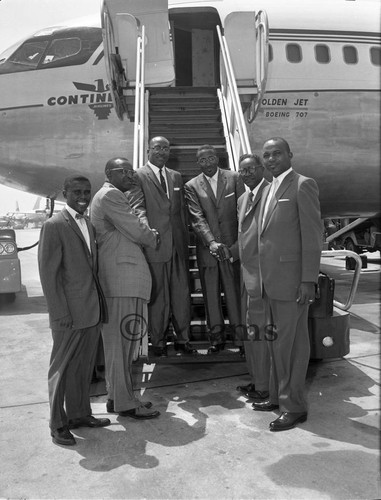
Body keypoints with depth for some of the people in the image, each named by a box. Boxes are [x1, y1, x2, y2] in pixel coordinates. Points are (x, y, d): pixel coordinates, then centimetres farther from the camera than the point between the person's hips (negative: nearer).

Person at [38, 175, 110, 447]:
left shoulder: (89, 225, 14)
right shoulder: (54, 226, -9)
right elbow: (48, 273, -13)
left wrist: (99, 305, 10)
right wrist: (61, 313, -15)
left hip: (93, 311, 7)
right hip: (70, 313, -7)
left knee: (84, 367, 17)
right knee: (62, 368, 6)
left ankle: (80, 414, 32)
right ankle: (58, 425, 20)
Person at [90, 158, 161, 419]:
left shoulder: (114, 196, 24)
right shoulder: (110, 195, -9)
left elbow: (131, 230, 22)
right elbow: (136, 231, -12)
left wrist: (148, 234, 5)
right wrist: (154, 238, 6)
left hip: (123, 277, 11)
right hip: (121, 278, -11)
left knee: (121, 340, 15)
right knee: (122, 340, -4)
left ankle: (118, 396, 25)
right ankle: (124, 402, 6)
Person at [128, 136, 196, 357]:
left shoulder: (176, 177, 17)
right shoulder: (138, 176, -1)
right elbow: (138, 208, -10)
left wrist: (186, 238, 13)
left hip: (179, 245, 5)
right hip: (155, 245, -5)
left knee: (182, 294, 8)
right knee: (158, 297, 3)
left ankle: (183, 339, 21)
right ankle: (159, 342, 17)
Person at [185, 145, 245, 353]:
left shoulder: (234, 178, 6)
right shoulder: (192, 186, 5)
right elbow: (197, 218, -5)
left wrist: (239, 244, -6)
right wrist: (211, 242, -19)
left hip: (232, 246, -1)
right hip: (206, 247, 1)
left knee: (234, 292, -1)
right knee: (211, 294, 6)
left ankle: (242, 335, 11)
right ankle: (217, 337, 18)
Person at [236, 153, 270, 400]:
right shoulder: (243, 199, 16)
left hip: (261, 270, -9)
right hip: (245, 268, 9)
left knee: (257, 328, -2)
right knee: (247, 327, 16)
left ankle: (264, 386, 13)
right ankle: (256, 379, 31)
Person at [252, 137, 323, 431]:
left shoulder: (303, 185, -7)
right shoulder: (269, 189, 17)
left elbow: (313, 235, -13)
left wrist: (309, 281, -17)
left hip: (291, 279, -8)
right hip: (272, 279, 8)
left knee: (293, 343, 1)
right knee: (276, 340, 17)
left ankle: (294, 407, 14)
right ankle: (278, 396, 31)